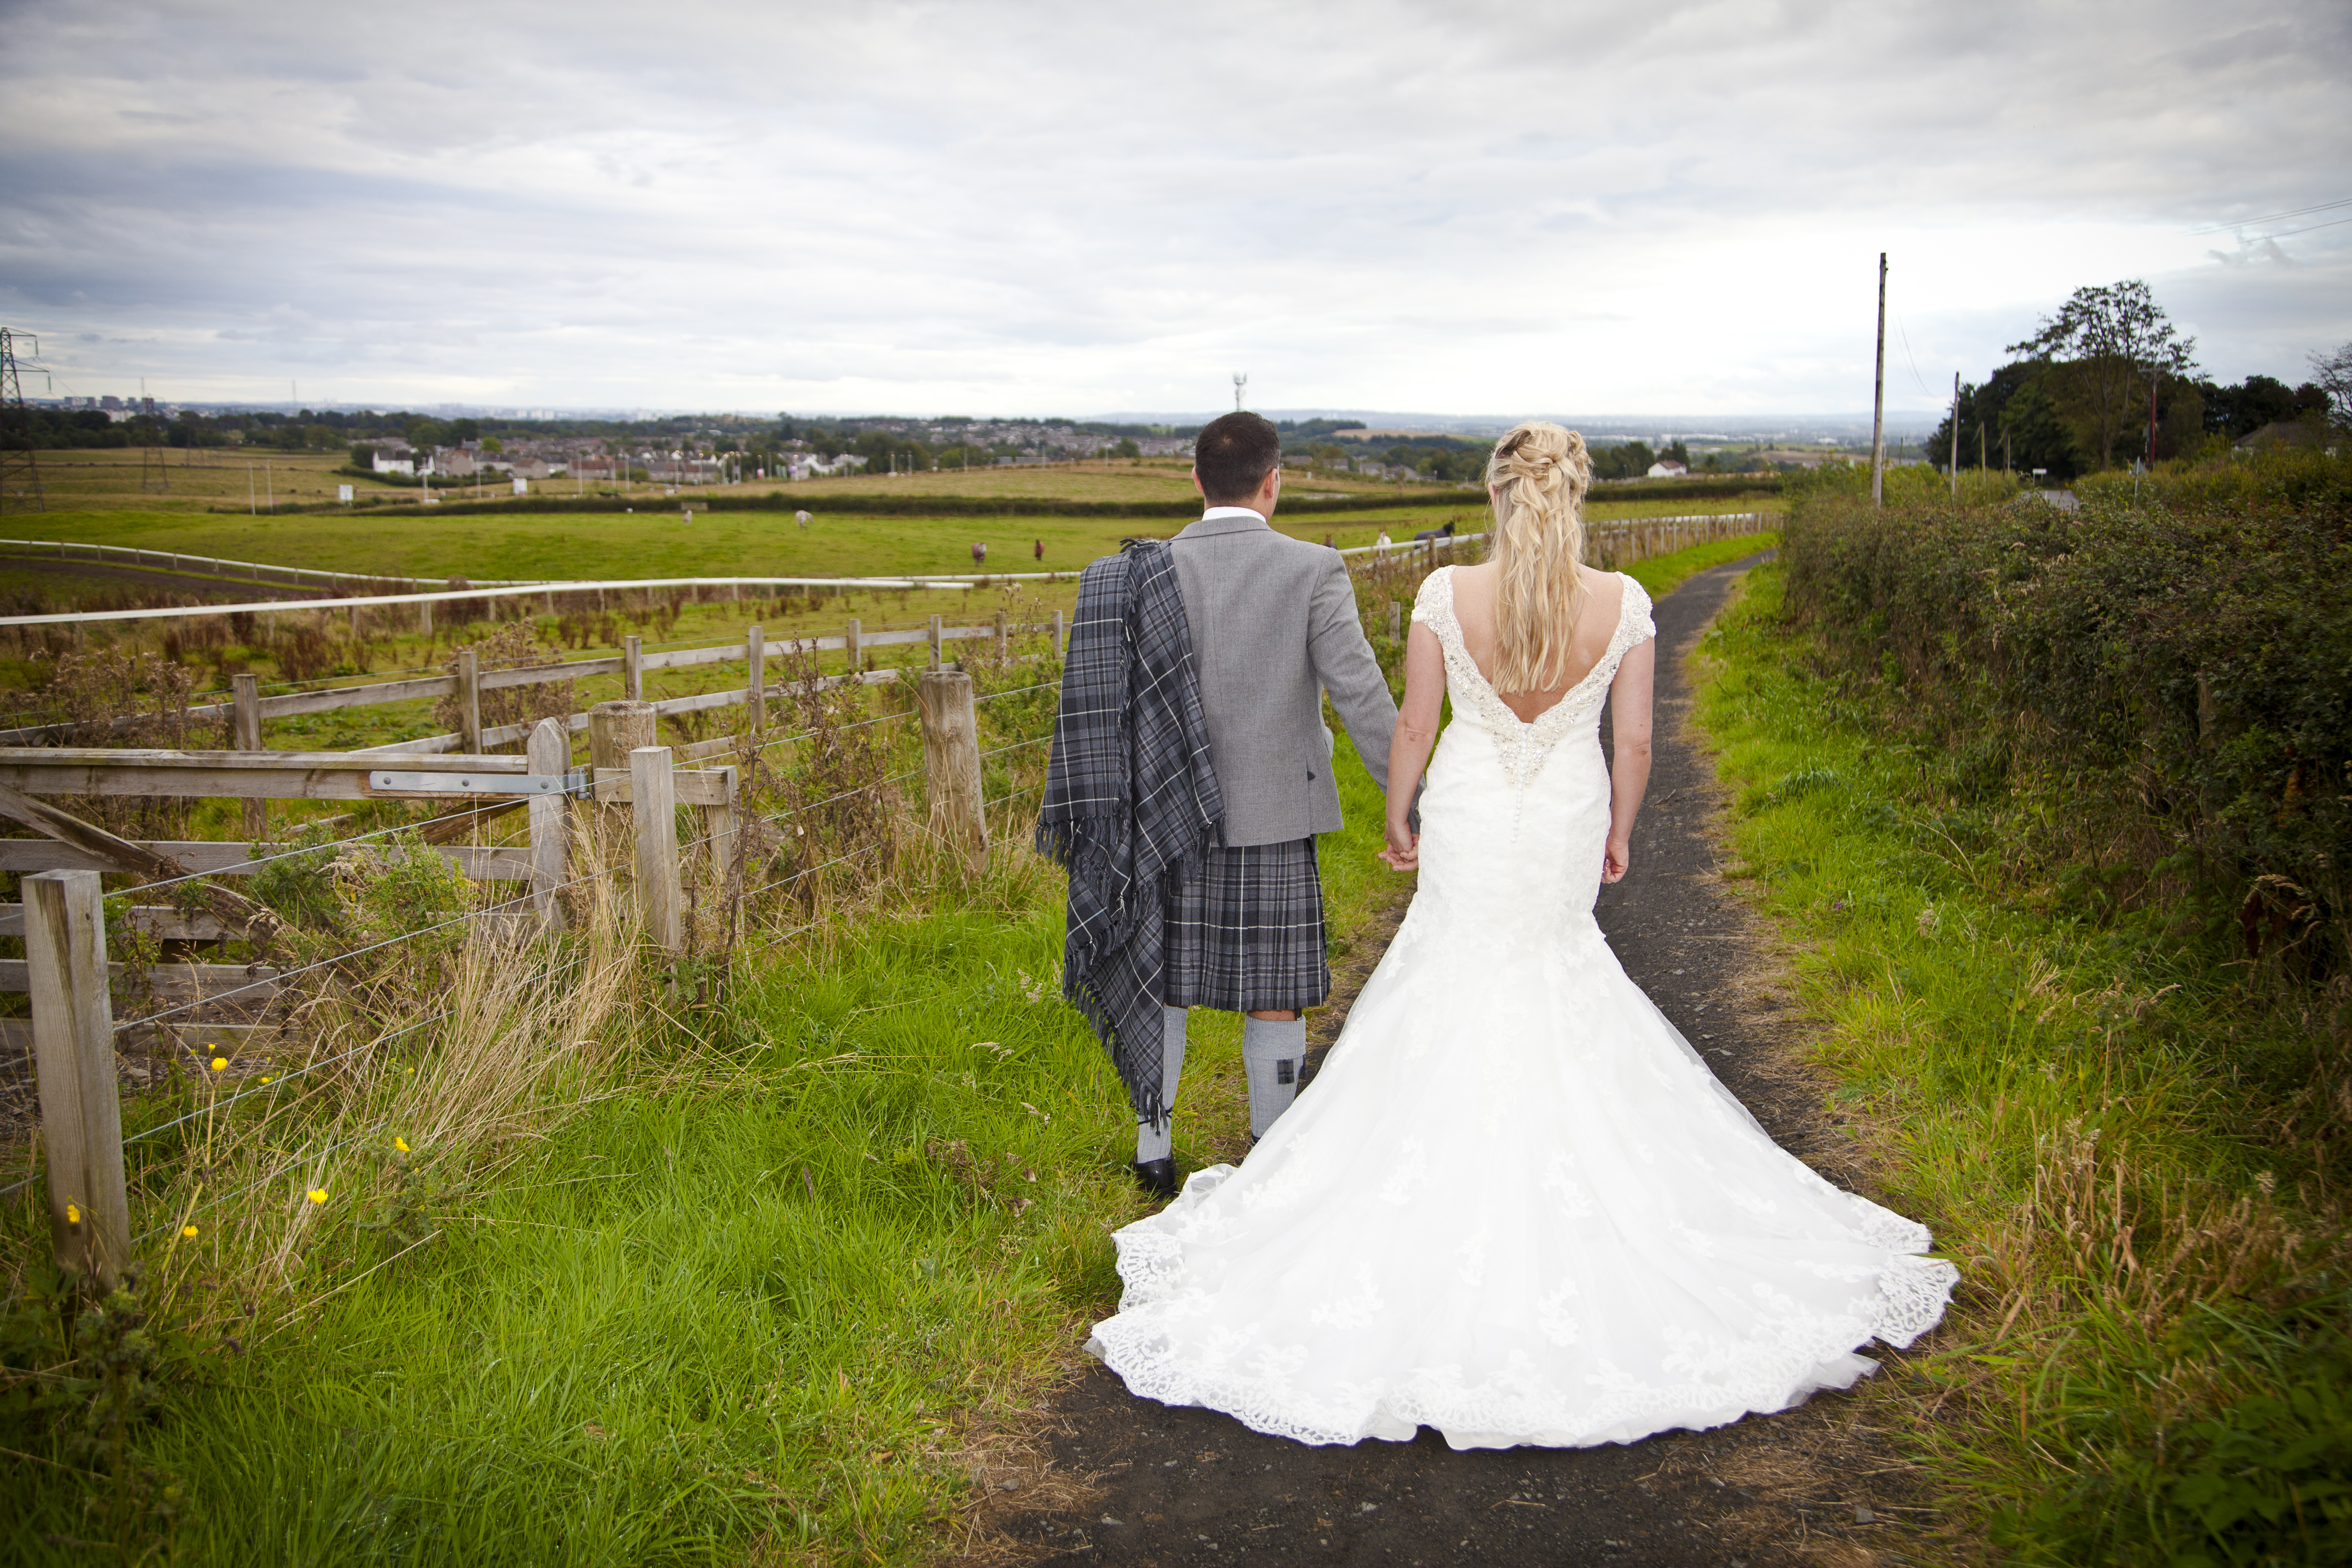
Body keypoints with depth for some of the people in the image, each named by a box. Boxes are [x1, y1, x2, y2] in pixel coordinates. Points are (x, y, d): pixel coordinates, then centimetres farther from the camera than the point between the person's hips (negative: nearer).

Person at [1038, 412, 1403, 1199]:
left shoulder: (1144, 572, -4)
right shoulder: (1314, 571, -10)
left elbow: (1108, 698, -4)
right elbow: (1364, 700, -14)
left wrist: (1089, 812, 5)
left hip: (1170, 814, 2)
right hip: (1275, 816, -2)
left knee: (1161, 981, 15)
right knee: (1273, 993, 10)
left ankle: (1154, 1148, 26)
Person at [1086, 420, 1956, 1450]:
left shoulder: (1446, 594, -13)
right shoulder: (1622, 603, -10)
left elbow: (1415, 726, -6)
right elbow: (1634, 743, -3)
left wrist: (1397, 818, 10)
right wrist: (1621, 833, 13)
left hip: (1469, 819, -1)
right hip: (1568, 825, 1)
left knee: (1457, 994, 15)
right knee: (1556, 995, 20)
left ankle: (1453, 1199, 26)